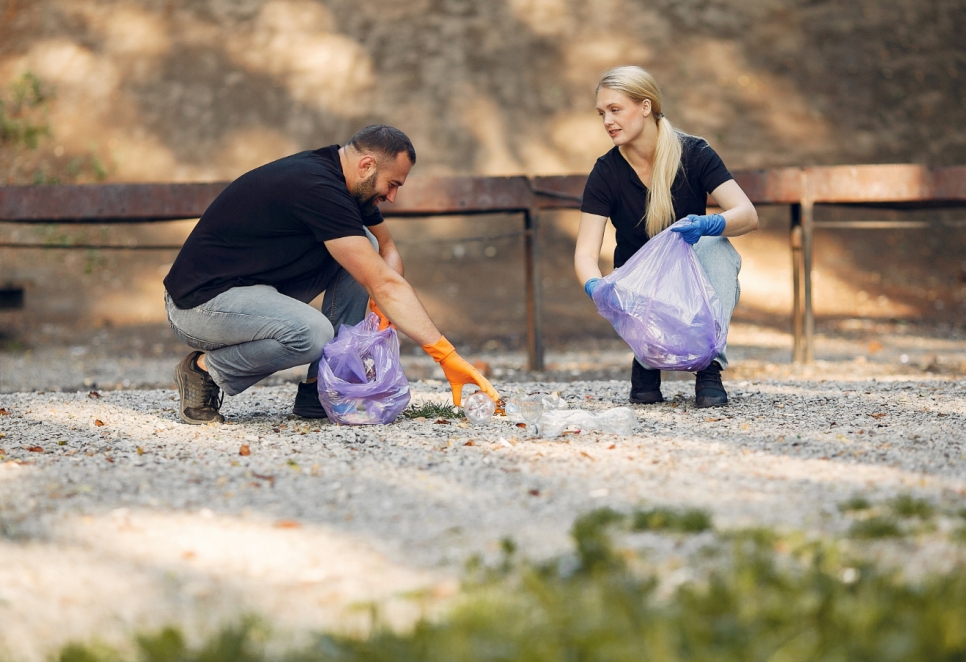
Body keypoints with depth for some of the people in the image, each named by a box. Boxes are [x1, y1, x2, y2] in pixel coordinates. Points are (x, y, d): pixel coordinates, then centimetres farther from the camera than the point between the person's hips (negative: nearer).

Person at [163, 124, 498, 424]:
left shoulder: (339, 182, 5)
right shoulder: (318, 190, -24)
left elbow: (387, 248, 17)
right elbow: (382, 284, -27)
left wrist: (384, 296, -6)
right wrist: (445, 355, -27)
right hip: (199, 301, -10)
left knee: (365, 246, 1)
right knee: (312, 333, -35)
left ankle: (319, 390, 1)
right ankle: (204, 370, -9)